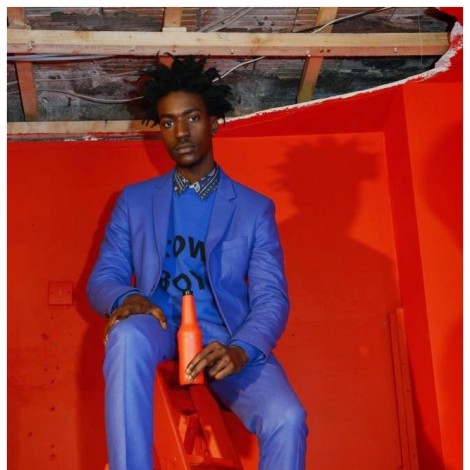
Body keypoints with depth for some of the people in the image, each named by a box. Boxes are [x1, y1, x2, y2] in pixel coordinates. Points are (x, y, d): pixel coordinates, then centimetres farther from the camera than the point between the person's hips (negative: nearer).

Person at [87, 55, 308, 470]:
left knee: (286, 419, -29)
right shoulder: (134, 200, 15)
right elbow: (102, 278, 10)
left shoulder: (255, 208, 11)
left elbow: (271, 299, 1)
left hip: (226, 340, 0)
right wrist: (124, 298, -17)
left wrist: (240, 350, -22)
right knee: (128, 334, -37)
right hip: (159, 330, 1)